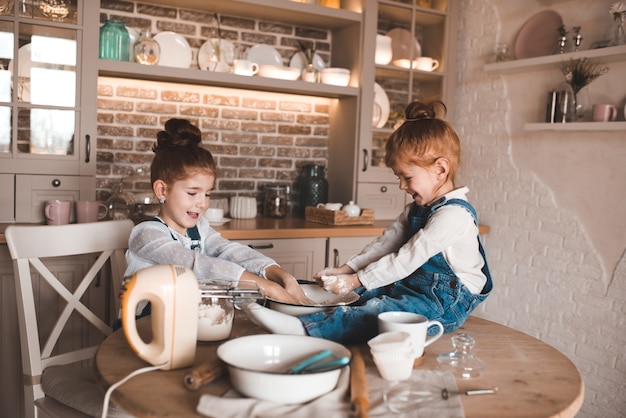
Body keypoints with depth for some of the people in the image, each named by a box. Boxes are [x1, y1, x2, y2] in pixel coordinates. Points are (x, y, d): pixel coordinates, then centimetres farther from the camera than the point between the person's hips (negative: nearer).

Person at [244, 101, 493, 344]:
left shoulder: (453, 214, -20)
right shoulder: (417, 208, 12)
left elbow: (405, 260, -23)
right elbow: (385, 243, 10)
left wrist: (356, 281, -19)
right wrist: (346, 270, -2)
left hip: (445, 304, -10)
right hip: (411, 287, 10)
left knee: (376, 313, -33)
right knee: (350, 297, -5)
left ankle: (303, 329, -48)